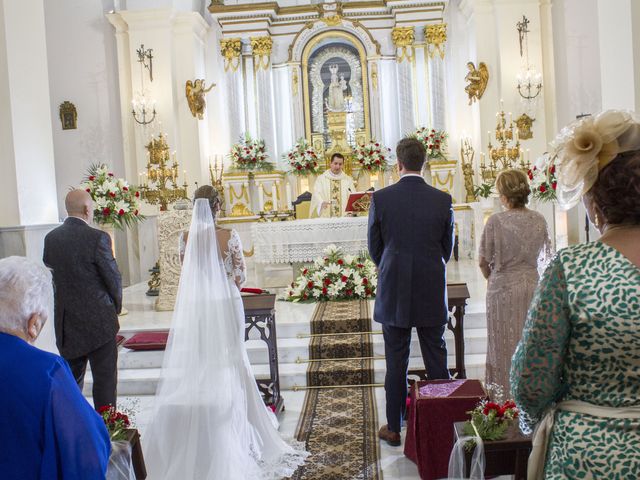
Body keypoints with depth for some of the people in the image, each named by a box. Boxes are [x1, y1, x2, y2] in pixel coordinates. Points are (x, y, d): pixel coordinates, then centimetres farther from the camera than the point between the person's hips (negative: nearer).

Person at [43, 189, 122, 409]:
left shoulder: (50, 238, 2)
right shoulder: (97, 237, -16)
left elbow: (49, 274, 8)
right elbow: (114, 278, -10)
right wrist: (116, 306, 8)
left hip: (65, 322, 6)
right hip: (98, 321, -6)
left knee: (71, 378, 18)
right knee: (105, 378, 5)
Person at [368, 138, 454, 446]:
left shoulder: (380, 198, -8)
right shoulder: (443, 200, -5)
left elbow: (374, 247, 1)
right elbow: (447, 248, 6)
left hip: (393, 293, -1)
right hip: (432, 293, 1)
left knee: (396, 362, 8)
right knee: (436, 360, 12)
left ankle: (394, 428, 18)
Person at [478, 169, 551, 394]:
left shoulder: (496, 221, -13)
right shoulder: (539, 220, -1)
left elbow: (484, 262, -7)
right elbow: (545, 257, 10)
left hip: (503, 289, -4)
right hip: (532, 286, 4)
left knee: (505, 345, 7)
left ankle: (506, 395, 13)